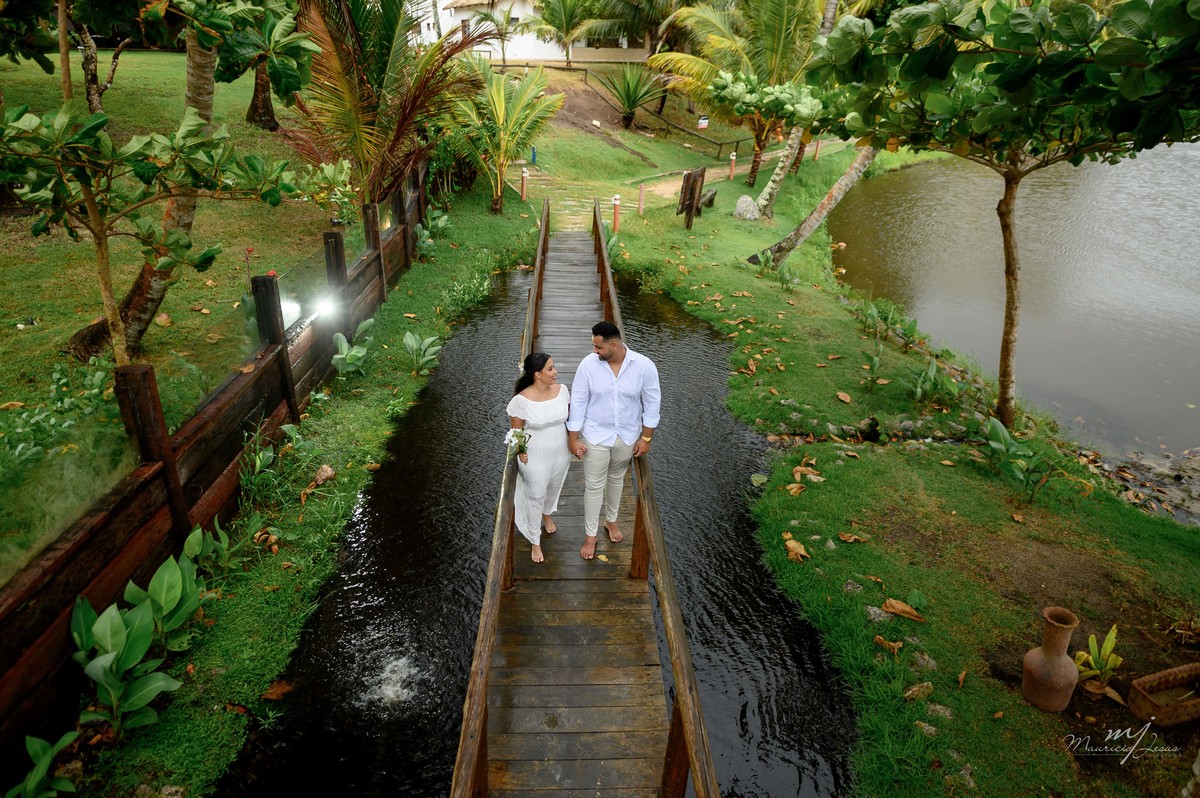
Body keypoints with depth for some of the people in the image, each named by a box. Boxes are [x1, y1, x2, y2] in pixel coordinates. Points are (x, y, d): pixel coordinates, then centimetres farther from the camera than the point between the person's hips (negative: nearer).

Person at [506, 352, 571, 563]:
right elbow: (516, 432, -12)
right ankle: (535, 542, 32)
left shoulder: (562, 390, -12)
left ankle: (547, 514, 61)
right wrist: (520, 450, -21)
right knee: (535, 497, 11)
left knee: (553, 488, 29)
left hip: (560, 453, 5)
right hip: (535, 458, -5)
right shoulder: (522, 400, -25)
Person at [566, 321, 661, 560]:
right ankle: (590, 534, 28)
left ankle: (611, 520, 48)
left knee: (616, 478, 23)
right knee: (593, 485, 9)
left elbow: (652, 402, -8)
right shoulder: (588, 364, -19)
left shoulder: (644, 366, -20)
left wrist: (646, 438, -4)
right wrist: (573, 438, -8)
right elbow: (578, 402, -10)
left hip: (627, 436, 1)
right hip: (596, 436, -1)